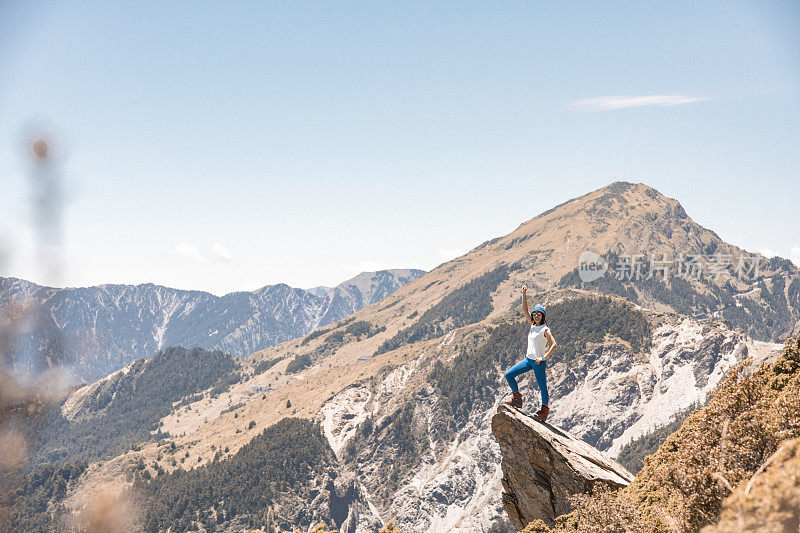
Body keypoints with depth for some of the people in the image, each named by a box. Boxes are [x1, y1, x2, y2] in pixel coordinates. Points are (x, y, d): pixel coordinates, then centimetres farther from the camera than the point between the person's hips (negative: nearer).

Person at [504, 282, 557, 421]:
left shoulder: (545, 329, -10)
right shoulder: (533, 325, 10)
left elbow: (554, 345, -17)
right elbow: (525, 310, 11)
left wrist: (544, 357, -22)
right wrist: (524, 294, 4)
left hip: (539, 362, -8)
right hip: (528, 359, 8)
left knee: (542, 386, -1)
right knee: (509, 375, 3)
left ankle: (545, 410, 10)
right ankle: (517, 399, 12)